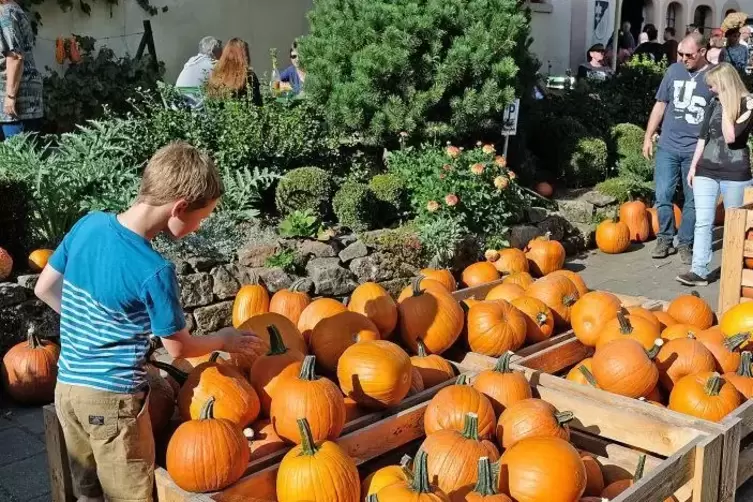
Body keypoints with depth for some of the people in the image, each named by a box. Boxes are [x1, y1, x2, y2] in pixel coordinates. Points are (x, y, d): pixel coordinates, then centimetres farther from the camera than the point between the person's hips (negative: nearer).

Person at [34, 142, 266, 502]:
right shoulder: (154, 271, -24)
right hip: (113, 397, -7)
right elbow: (178, 347, -10)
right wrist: (224, 340, 7)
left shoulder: (88, 224, -6)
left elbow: (44, 289, 8)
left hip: (67, 387, 7)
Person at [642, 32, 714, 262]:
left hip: (696, 150, -2)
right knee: (663, 196, 3)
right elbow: (660, 105, 10)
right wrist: (648, 136, 8)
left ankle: (684, 243, 19)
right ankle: (665, 238, 20)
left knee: (692, 200, 6)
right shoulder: (674, 70, 4)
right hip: (668, 146, 2)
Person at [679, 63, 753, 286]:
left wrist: (726, 107, -14)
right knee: (703, 222, -5)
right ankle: (699, 271, -7)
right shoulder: (714, 104, 10)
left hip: (735, 174, -4)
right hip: (706, 170, 4)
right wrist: (693, 167, 12)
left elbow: (730, 137, -18)